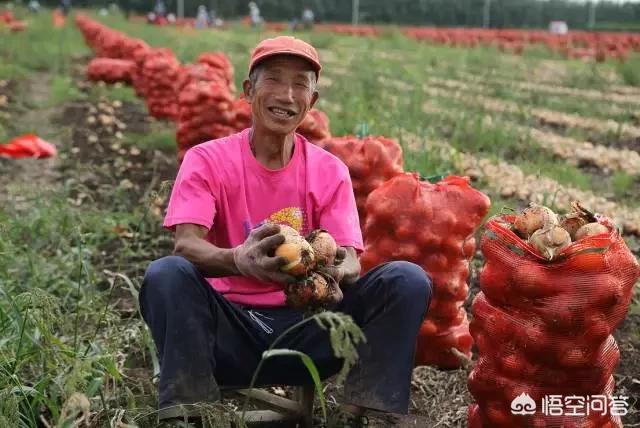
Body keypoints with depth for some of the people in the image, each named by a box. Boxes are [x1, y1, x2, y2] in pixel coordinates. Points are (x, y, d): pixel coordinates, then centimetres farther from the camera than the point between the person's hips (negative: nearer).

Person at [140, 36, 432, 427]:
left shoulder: (330, 171, 2)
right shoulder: (207, 160, -4)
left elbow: (350, 259, -7)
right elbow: (185, 245, -18)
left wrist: (338, 270, -34)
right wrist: (239, 260, -42)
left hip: (305, 321, 2)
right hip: (228, 325, -2)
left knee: (409, 280, -17)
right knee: (165, 274, -30)